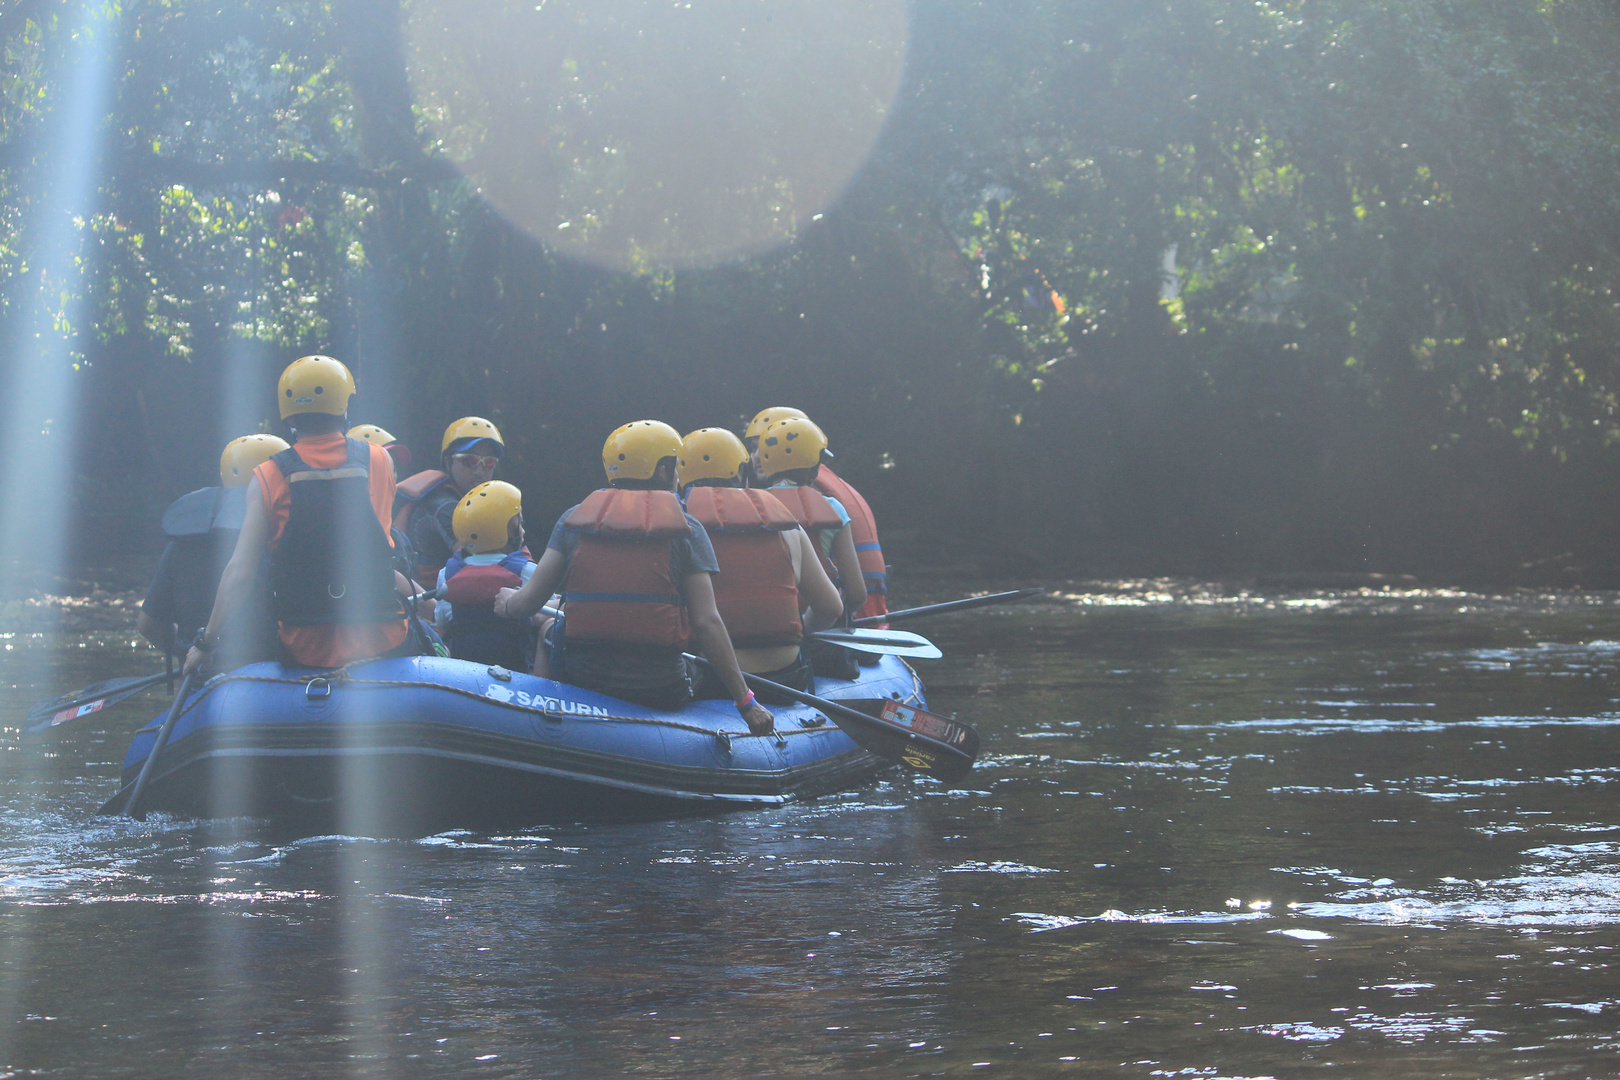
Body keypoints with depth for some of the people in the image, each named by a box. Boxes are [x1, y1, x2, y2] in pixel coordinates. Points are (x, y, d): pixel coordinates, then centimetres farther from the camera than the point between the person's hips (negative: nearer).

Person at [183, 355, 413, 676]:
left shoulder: (267, 477, -3)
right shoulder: (378, 460, 1)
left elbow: (239, 571, -5)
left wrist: (206, 643, 3)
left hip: (305, 649, 1)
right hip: (380, 643, -1)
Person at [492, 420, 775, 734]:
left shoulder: (574, 520, 3)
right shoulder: (686, 529, -3)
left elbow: (528, 602, 1)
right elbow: (706, 622, -10)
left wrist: (506, 602, 26)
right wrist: (746, 702, -7)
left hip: (581, 680, 2)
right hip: (662, 691, -2)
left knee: (550, 632, 33)